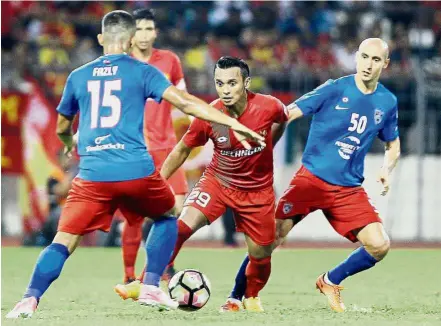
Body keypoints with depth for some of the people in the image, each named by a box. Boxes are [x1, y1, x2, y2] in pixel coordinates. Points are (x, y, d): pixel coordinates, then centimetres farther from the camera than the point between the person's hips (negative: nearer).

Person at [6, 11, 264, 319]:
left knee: (64, 241, 1)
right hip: (137, 170, -1)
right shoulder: (142, 72, 5)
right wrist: (232, 123, -6)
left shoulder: (78, 76, 14)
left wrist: (71, 142, 51)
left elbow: (62, 127, 27)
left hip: (93, 174, 1)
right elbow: (185, 102, -6)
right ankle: (151, 288, 16)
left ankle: (30, 299, -20)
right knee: (168, 216, 26)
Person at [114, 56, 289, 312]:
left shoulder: (269, 107, -22)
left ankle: (252, 298, 37)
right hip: (217, 182, 0)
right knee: (181, 226, -21)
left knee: (261, 255, 5)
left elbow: (285, 118, 5)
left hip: (258, 190, 0)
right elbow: (183, 149, -3)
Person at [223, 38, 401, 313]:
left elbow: (393, 145, 21)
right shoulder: (334, 89, -6)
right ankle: (236, 298, 6)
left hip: (349, 189, 3)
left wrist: (386, 170, 0)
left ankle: (331, 281, 15)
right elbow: (288, 114, -9)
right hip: (311, 178, -3)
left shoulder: (388, 103, 5)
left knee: (379, 246, -11)